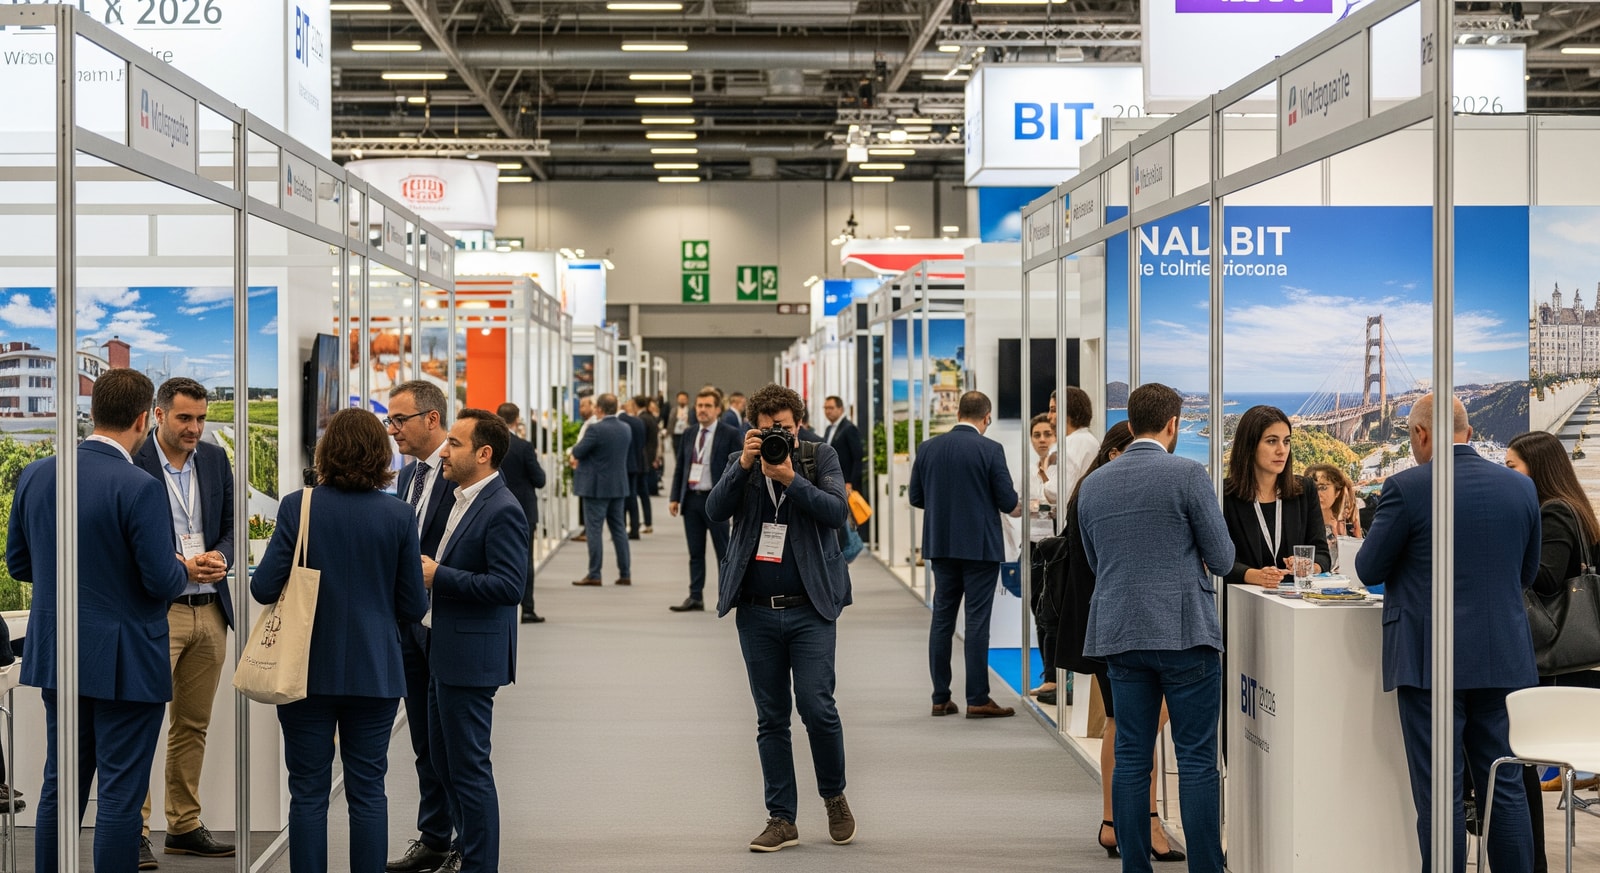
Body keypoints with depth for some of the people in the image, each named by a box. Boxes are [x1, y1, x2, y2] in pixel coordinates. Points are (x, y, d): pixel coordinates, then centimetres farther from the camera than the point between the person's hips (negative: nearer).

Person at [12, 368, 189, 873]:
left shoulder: (35, 476, 1)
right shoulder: (139, 489, -19)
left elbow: (18, 564, 10)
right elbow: (163, 581, -19)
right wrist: (179, 573, 3)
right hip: (126, 662, -6)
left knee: (60, 786, 15)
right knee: (120, 794, 1)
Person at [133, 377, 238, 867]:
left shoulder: (215, 460, 11)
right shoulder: (132, 464, -8)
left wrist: (219, 559, -6)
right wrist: (179, 568, -17)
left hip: (210, 609, 6)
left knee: (194, 724, 11)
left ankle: (184, 826, 19)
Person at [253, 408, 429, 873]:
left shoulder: (298, 506, -8)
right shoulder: (398, 515, -5)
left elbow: (264, 588, -9)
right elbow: (413, 607, -2)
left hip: (308, 672, -1)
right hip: (374, 673, 1)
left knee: (308, 791, 7)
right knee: (368, 791, 8)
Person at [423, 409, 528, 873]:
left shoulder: (501, 510, -18)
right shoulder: (463, 499, 11)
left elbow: (509, 586, -24)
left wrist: (439, 577, -21)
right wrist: (427, 569, 4)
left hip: (472, 656, -10)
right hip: (445, 653, 10)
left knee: (468, 767, -1)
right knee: (444, 759, 20)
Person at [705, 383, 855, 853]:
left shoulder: (820, 457, 4)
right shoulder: (742, 463, 9)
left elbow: (837, 512, -9)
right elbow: (715, 511, -5)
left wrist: (790, 479, -18)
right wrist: (743, 466, -16)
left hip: (810, 608, -2)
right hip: (757, 612, 2)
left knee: (817, 707, -10)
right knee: (770, 718, 6)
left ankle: (834, 796, 15)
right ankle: (782, 819, 13)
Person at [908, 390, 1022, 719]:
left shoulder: (928, 448, 2)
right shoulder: (990, 450, -11)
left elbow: (915, 497, 7)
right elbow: (1007, 500, -10)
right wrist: (1018, 507, 13)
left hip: (941, 545, 4)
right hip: (980, 545, -4)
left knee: (942, 618, 10)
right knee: (977, 621, -2)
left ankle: (941, 698, 13)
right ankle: (977, 699, 0)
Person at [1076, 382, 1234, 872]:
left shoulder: (1093, 485, 8)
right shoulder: (1188, 476, -8)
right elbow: (1221, 558, -4)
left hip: (1120, 635, 5)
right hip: (1185, 632, -5)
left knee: (1131, 758, 8)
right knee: (1197, 760, 0)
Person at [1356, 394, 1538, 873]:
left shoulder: (1406, 488, -11)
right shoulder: (1521, 486, 4)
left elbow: (1369, 570, -2)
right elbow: (1527, 573, 14)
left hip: (1431, 661, -5)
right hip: (1505, 658, 5)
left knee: (1439, 793, 1)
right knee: (1505, 785, 12)